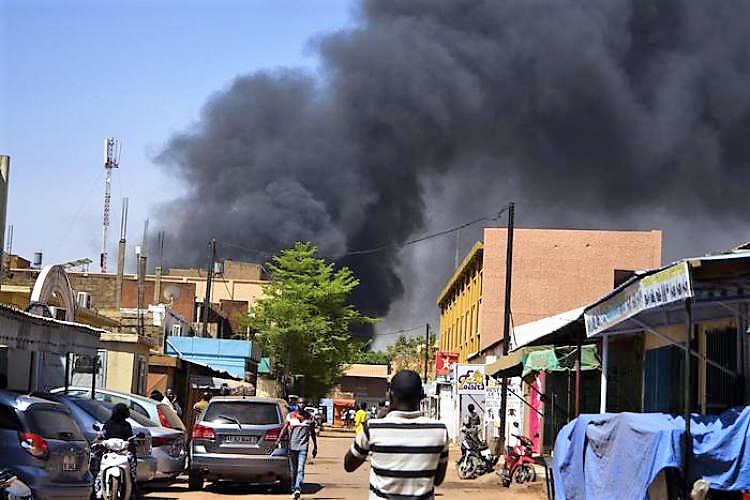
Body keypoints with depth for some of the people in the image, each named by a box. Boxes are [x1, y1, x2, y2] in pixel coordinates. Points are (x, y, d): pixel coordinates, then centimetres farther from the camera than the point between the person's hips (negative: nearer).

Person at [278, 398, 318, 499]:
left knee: (300, 469, -15)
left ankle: (298, 489, -24)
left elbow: (313, 433, 16)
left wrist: (315, 447, 17)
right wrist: (278, 440, -15)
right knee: (293, 470, 9)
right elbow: (284, 429, -1)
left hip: (303, 446, -1)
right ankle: (294, 489, 19)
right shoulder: (290, 416, 6)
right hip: (292, 446, 1)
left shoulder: (310, 417, 8)